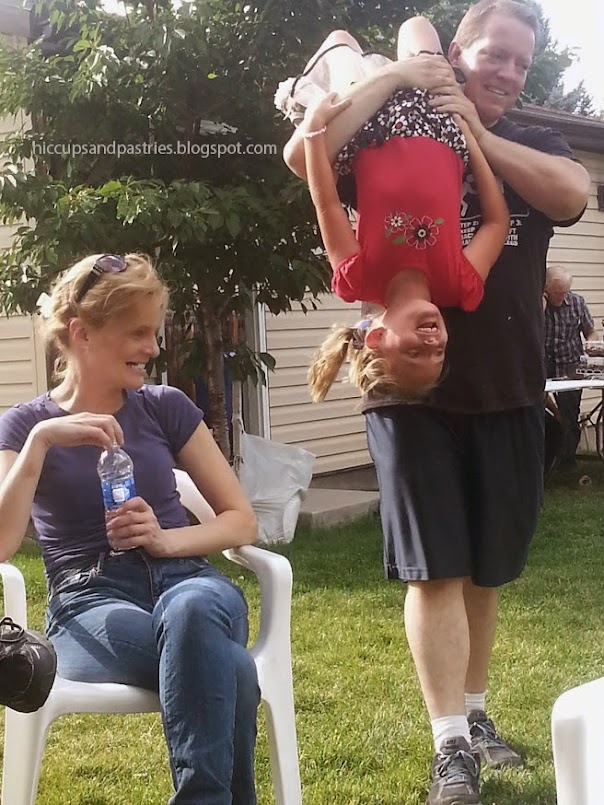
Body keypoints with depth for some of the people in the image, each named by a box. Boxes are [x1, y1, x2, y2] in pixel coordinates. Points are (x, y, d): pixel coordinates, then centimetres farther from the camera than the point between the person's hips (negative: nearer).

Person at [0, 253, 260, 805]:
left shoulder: (165, 407, 11)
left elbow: (243, 521, 11)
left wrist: (167, 540, -8)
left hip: (185, 580, 3)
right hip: (91, 604, -2)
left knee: (192, 611, -39)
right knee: (226, 668, -37)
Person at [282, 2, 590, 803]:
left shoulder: (534, 145, 10)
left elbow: (572, 196, -12)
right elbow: (302, 155, -11)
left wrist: (477, 134, -15)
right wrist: (390, 77, -15)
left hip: (508, 391, 3)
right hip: (414, 388, -3)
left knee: (486, 569, 12)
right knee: (435, 569, -3)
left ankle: (475, 713, 27)